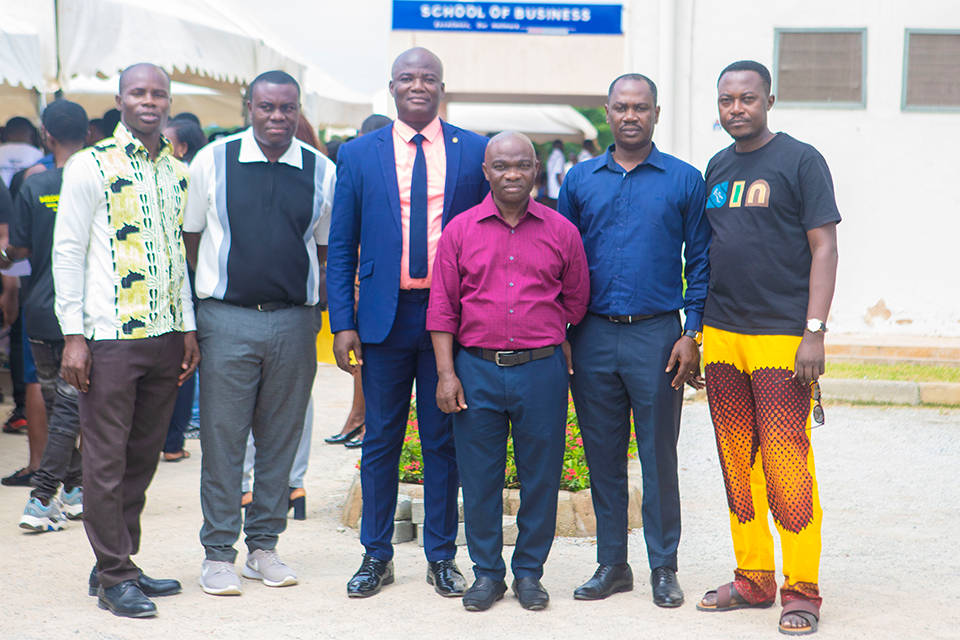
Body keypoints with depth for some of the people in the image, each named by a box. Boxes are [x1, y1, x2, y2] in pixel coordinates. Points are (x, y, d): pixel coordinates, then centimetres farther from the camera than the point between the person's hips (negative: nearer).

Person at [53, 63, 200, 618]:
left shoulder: (178, 172, 13)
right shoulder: (91, 166, -3)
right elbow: (68, 250, -5)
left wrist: (188, 328, 14)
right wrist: (73, 335, -10)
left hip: (166, 338, 5)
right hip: (111, 337, -5)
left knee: (142, 458, 10)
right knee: (106, 460, -1)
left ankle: (119, 565, 20)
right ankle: (114, 578, 8)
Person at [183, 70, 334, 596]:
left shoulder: (321, 171, 5)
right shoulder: (212, 161, 1)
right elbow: (189, 238, 7)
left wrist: (309, 303, 3)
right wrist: (188, 312, 4)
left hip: (294, 321, 2)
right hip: (226, 319, -2)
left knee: (281, 437, 9)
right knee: (222, 437, 0)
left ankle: (263, 546, 21)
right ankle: (218, 552, 10)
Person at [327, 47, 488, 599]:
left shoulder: (476, 151, 3)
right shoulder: (359, 154, 5)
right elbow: (341, 247, 5)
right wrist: (343, 323, -2)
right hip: (385, 316, 1)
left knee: (444, 440, 8)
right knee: (381, 441, 7)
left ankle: (442, 558, 19)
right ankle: (377, 557, 19)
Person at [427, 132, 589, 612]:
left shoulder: (561, 232, 5)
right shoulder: (460, 230, 4)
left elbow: (576, 304, 12)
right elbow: (442, 308, 3)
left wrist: (562, 359, 10)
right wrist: (446, 372, -3)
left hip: (542, 369, 0)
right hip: (476, 370, 0)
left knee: (540, 475, 6)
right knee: (479, 477, 5)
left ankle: (529, 572, 20)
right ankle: (487, 573, 19)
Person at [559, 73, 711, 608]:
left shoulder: (684, 180, 3)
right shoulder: (581, 178, 9)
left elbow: (700, 262, 2)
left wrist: (692, 333, -6)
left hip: (657, 335, -2)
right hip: (593, 337, 3)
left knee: (659, 456, 2)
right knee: (603, 456, 8)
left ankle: (664, 567, 13)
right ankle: (612, 564, 18)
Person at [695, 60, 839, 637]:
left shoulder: (801, 161, -3)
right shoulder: (718, 168, 15)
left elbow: (824, 249, -7)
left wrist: (815, 332, -14)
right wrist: (695, 329, 14)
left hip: (782, 338, -6)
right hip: (723, 339, 6)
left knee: (787, 467, -7)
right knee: (738, 466, 9)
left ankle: (802, 590, 3)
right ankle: (753, 579, 20)